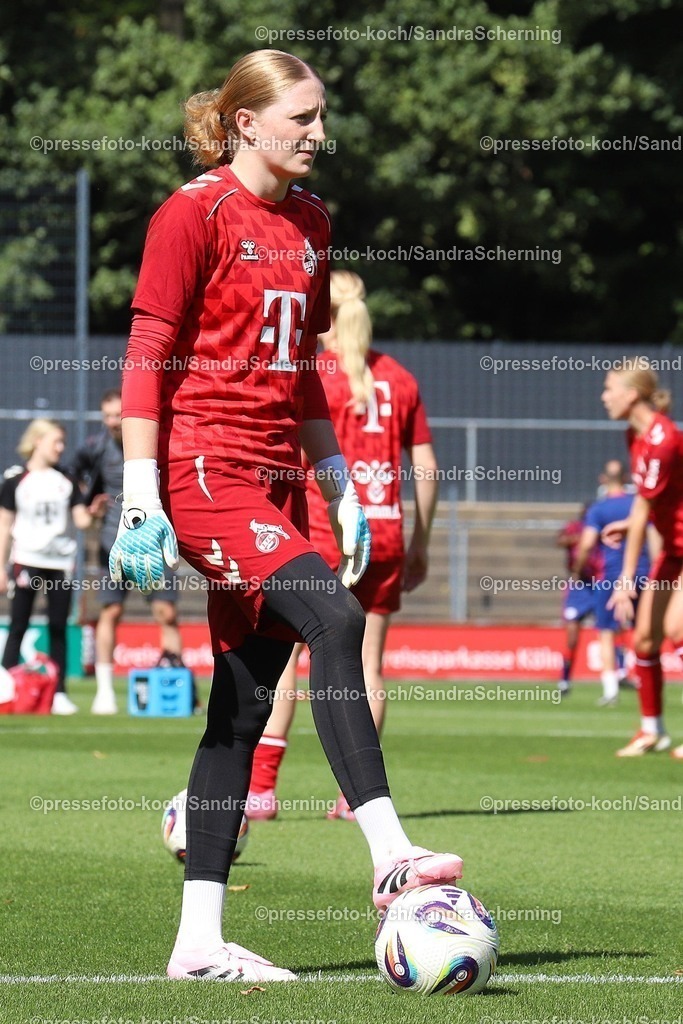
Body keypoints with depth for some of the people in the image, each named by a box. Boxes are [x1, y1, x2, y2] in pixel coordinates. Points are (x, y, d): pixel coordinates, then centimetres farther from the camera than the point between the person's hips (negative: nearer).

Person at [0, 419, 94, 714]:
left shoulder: (65, 480, 10)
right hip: (27, 562, -3)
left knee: (58, 629, 3)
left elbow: (81, 520, 6)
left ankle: (59, 692, 5)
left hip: (60, 563, 3)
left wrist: (93, 513, -16)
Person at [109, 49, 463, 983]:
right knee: (333, 618, -26)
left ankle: (200, 940, 5)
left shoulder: (309, 222, 16)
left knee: (245, 701, 4)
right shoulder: (195, 214, -6)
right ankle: (389, 856, -31)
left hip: (274, 479, 8)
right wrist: (140, 497, -14)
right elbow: (146, 355, -9)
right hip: (204, 471, -8)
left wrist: (340, 487, 20)